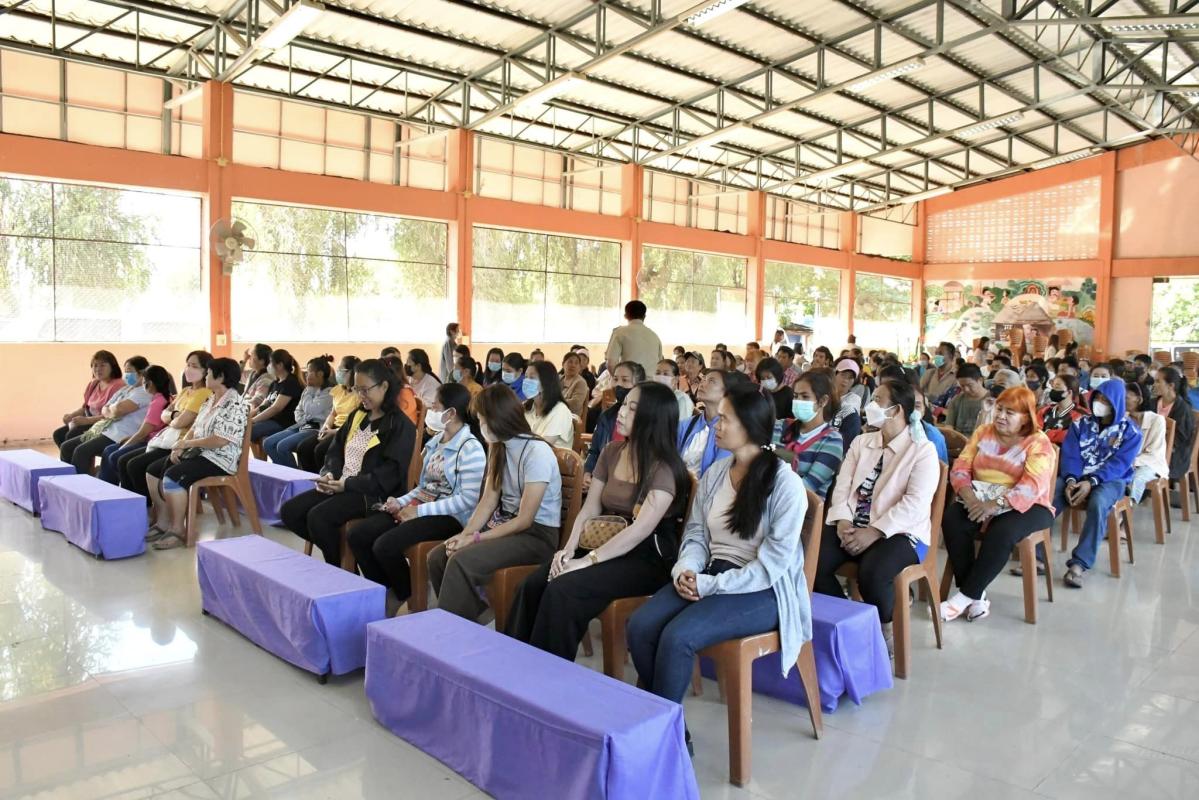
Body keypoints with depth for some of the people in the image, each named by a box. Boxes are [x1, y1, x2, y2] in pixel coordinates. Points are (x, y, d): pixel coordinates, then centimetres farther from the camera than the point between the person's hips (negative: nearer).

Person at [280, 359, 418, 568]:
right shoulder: (357, 415, 16)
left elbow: (391, 473, -17)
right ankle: (334, 550, 12)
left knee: (318, 517, -27)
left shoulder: (400, 425, -10)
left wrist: (348, 484, -20)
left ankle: (342, 569, -5)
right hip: (341, 485, 8)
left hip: (373, 493, -8)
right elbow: (336, 448, 18)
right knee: (289, 511, -4)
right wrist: (329, 473, -4)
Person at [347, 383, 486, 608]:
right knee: (358, 535, -7)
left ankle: (407, 599, 0)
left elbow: (468, 499, -21)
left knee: (385, 545, -25)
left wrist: (420, 511, -19)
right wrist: (401, 502, 1)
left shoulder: (471, 449, -14)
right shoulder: (436, 440, 14)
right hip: (420, 506, 9)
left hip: (450, 516, -8)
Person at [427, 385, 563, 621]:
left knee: (461, 562, -26)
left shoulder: (537, 452, -18)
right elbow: (488, 500, 4)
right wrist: (465, 534, -11)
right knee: (437, 557, -7)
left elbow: (525, 520, -18)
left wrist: (476, 538, -17)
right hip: (505, 524, 8)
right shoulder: (498, 447, 9)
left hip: (536, 534, -8)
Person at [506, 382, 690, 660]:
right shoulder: (611, 452, 8)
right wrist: (569, 549, -10)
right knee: (532, 585, -16)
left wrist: (586, 561, -23)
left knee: (562, 591, -26)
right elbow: (589, 510, 7)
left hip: (647, 559, -6)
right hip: (605, 547, 7)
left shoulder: (664, 468, -14)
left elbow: (640, 530, -22)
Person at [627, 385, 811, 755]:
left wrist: (711, 585, -21)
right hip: (711, 578, 6)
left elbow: (773, 563, -17)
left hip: (763, 590, -6)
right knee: (640, 626, -18)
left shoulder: (785, 483, -13)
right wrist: (686, 570, -12)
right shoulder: (715, 473, 7)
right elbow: (696, 533, 10)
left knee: (677, 637, -28)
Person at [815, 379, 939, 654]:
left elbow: (915, 503, -16)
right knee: (813, 561, -21)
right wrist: (843, 521, -14)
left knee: (872, 572, -35)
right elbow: (842, 486, 5)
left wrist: (874, 532, -24)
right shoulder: (861, 442, 14)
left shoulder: (923, 450, -5)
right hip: (853, 527, 5)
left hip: (900, 532, -5)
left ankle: (884, 632, -3)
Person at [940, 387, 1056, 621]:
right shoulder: (982, 432, 9)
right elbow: (960, 468, 0)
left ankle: (965, 596, -24)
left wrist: (996, 504, -32)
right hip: (979, 501, 4)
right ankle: (977, 595, -20)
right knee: (951, 520, -26)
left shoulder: (1038, 442, -5)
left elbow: (1032, 487, -20)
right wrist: (969, 495, -20)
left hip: (1023, 506, -4)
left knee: (1002, 532, -36)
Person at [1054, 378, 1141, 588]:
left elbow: (1119, 464, -12)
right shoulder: (1081, 424, 9)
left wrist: (1091, 482, -26)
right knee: (1048, 497, -29)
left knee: (1097, 504, -38)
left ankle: (1079, 564, -36)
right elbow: (1069, 455, 0)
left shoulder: (1130, 431, -1)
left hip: (1111, 480, -3)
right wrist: (1071, 480, -20)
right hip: (1077, 477, 3)